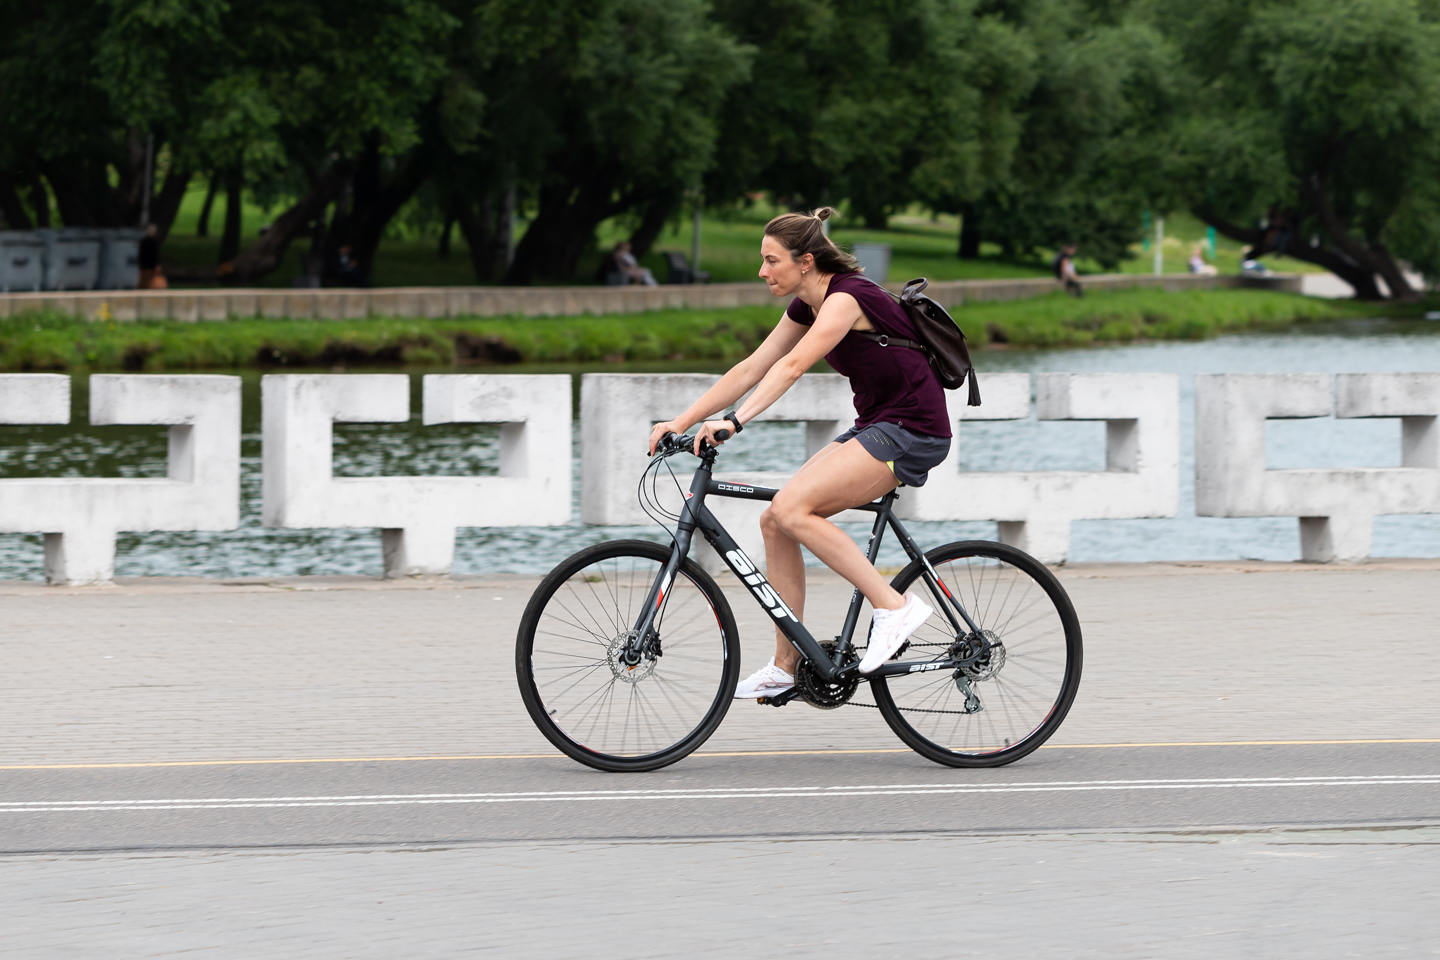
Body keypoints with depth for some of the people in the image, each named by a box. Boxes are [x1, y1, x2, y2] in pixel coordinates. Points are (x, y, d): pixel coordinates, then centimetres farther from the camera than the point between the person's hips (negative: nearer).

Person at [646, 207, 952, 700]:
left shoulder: (846, 298, -19)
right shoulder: (806, 305, 9)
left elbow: (792, 366, -32)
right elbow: (752, 368, 10)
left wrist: (735, 421, -41)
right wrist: (680, 423, 5)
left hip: (912, 429, -9)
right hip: (875, 427, 9)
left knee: (791, 509, -22)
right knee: (775, 522, 0)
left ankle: (894, 606, -16)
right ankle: (785, 667, 5)